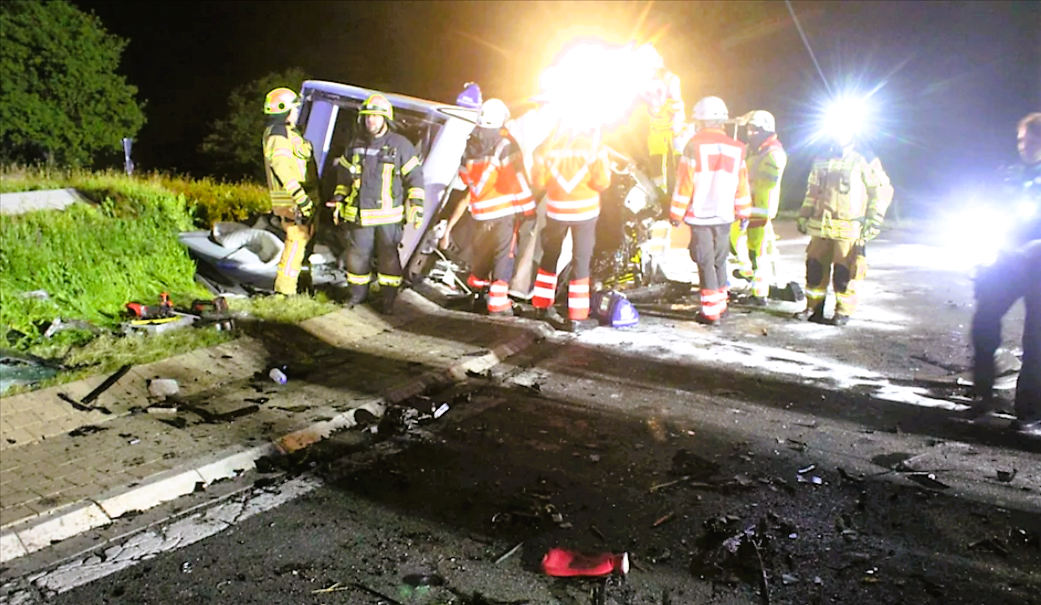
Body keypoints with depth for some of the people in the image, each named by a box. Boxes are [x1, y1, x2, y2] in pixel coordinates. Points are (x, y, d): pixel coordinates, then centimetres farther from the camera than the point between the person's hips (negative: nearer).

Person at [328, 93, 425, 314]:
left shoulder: (400, 145, -2)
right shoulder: (355, 145, 10)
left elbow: (414, 177, 0)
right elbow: (344, 176, 20)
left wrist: (417, 204, -5)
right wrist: (339, 201, 15)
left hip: (389, 215, -3)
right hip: (359, 215, 4)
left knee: (388, 256, 3)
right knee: (357, 254, 9)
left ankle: (388, 298, 15)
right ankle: (357, 291, 28)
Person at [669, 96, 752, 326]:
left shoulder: (694, 145, -9)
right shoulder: (735, 148, 3)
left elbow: (685, 182, -10)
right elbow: (742, 184, 9)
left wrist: (676, 213, -3)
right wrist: (744, 213, 19)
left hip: (699, 215, -4)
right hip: (724, 215, 4)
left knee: (706, 263, 1)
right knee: (720, 261, 17)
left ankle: (711, 311, 1)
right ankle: (720, 304, 24)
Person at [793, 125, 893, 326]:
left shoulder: (865, 160, 1)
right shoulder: (822, 161, 16)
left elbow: (882, 190, 1)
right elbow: (812, 190, 25)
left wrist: (874, 219, -6)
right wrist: (804, 215, 19)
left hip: (848, 228, -5)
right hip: (820, 226, 5)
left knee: (844, 271, -5)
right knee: (815, 266, 5)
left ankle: (843, 311, 8)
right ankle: (813, 307, 16)